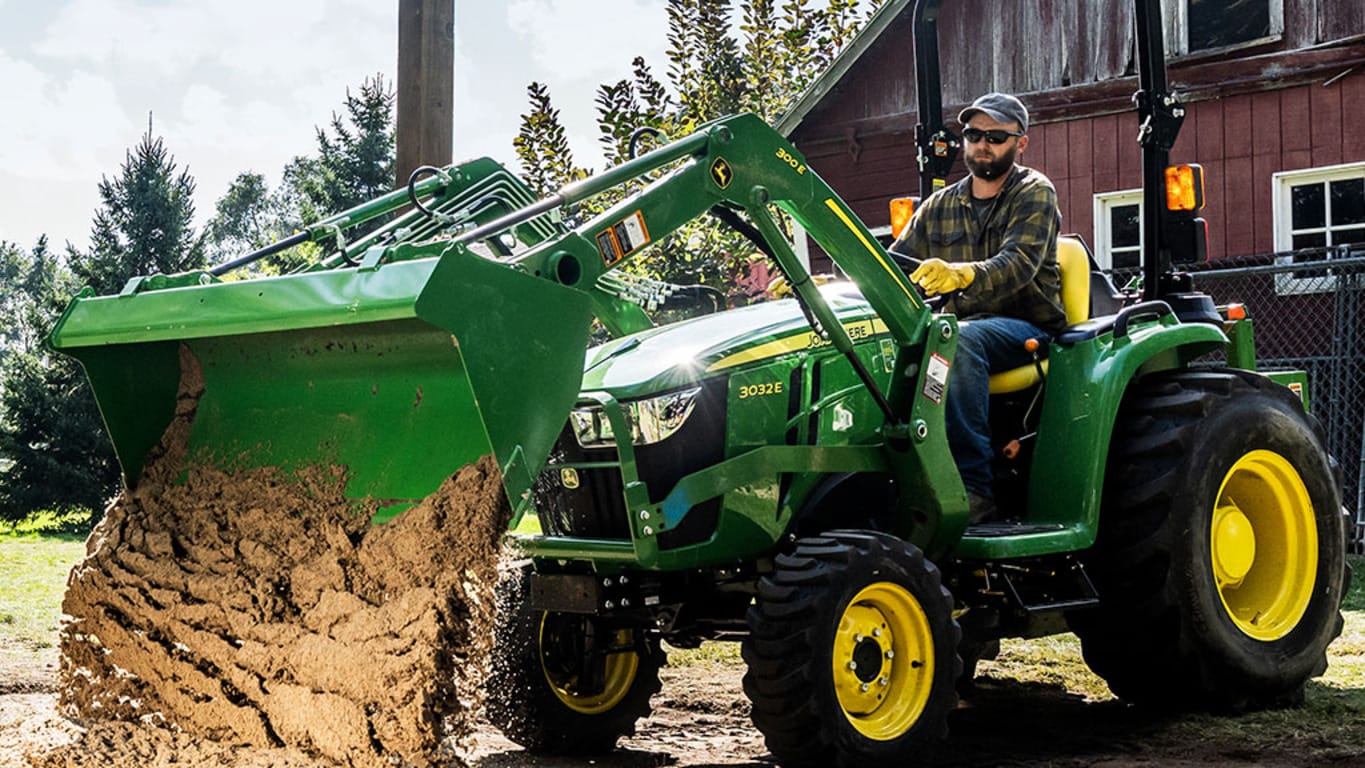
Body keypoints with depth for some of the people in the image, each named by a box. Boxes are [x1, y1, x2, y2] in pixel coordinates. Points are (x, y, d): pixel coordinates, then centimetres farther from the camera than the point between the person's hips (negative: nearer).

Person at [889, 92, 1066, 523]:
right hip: (956, 328, 5)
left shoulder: (1035, 193, 1)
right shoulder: (940, 207, 17)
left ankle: (973, 487, -37)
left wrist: (962, 273, -40)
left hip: (1024, 329, -4)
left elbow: (1019, 263, -18)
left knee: (960, 339, -38)